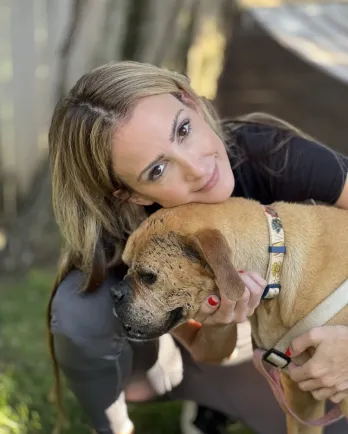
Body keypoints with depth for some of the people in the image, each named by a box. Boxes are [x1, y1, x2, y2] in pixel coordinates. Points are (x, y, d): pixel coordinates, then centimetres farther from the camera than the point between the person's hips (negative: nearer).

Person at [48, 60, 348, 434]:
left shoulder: (268, 151, -32)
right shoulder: (131, 237, -33)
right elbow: (206, 349, -22)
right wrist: (210, 320, -44)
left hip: (246, 347, 3)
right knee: (79, 304, -33)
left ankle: (207, 404, 12)